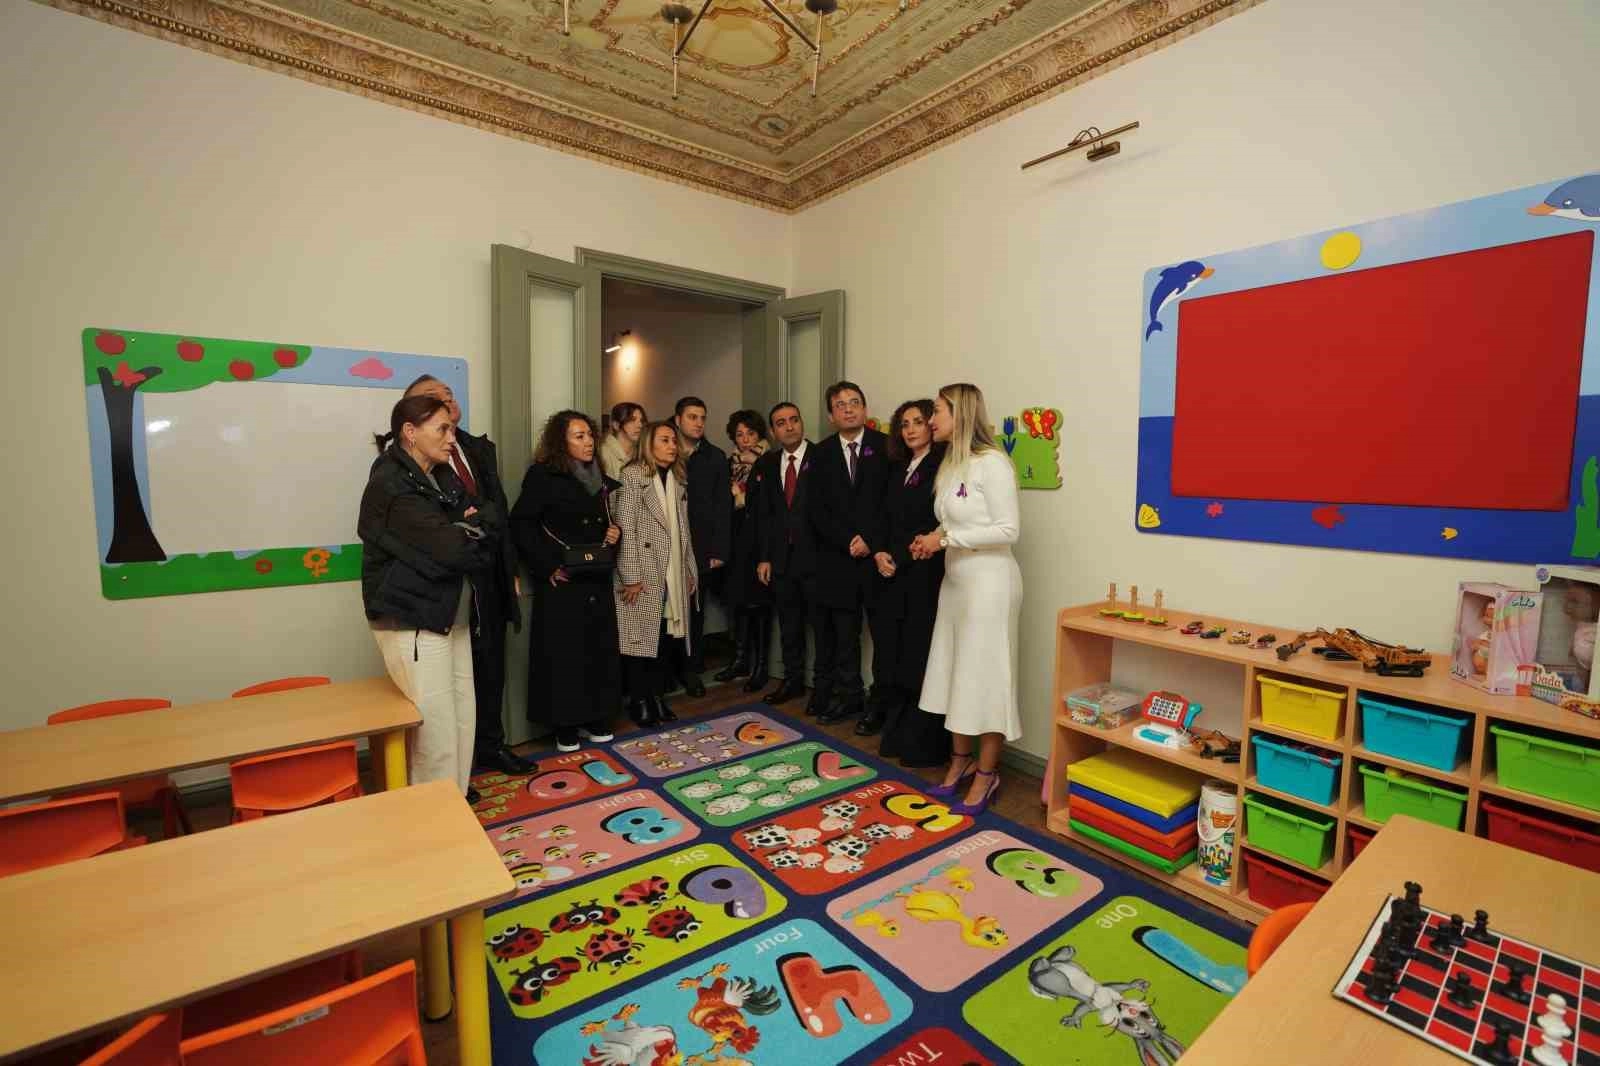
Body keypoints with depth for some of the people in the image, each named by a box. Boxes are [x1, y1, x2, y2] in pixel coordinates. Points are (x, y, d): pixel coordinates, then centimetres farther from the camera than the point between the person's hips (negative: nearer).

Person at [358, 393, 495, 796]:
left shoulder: (435, 479, 14)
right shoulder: (391, 486, -15)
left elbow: (483, 525, 9)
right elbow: (453, 549, -23)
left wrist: (469, 531, -12)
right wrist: (473, 535, -3)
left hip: (449, 617, 9)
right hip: (413, 624, -9)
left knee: (462, 717, 13)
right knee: (436, 733, -3)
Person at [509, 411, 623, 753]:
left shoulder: (600, 479, 12)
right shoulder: (543, 476, -6)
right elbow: (521, 525, -11)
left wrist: (615, 532, 0)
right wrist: (549, 566, -17)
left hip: (597, 580, 6)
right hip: (561, 582, -6)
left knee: (599, 649, 9)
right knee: (562, 653, 1)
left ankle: (595, 719, 23)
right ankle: (565, 726, 14)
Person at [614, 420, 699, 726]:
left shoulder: (678, 480, 14)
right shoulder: (633, 475, -5)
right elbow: (626, 528, -11)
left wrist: (691, 570, 13)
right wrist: (631, 576, -16)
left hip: (674, 575, 6)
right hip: (644, 573, -5)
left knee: (668, 639, 7)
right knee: (641, 638, 2)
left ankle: (658, 698, 21)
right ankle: (639, 702, 16)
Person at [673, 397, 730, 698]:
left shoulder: (715, 457, 6)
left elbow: (723, 505, 2)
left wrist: (720, 550, -5)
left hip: (702, 548, 1)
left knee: (695, 608, 7)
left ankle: (691, 669, 17)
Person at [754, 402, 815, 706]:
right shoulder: (766, 464, 8)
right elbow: (762, 514, 9)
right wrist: (764, 557, 4)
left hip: (815, 555, -4)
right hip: (781, 558, 5)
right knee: (789, 625, 16)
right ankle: (793, 680, 30)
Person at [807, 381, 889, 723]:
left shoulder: (885, 446, 2)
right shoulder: (822, 453, 7)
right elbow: (818, 511, 2)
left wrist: (870, 541, -9)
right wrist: (849, 540, -8)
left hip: (877, 553, -1)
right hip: (838, 557, 2)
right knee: (843, 633, 6)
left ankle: (884, 698, 14)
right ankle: (846, 694, 19)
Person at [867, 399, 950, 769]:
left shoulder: (942, 468, -7)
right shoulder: (897, 469, 17)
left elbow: (935, 525, -14)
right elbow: (885, 519, 15)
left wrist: (898, 557, -12)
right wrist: (879, 553, -2)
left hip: (925, 576, -7)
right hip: (892, 576, 7)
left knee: (920, 657, -1)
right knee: (890, 653, 8)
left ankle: (923, 744, 12)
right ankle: (894, 733, 21)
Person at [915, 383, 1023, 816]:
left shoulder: (992, 463, -13)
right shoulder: (950, 465, 12)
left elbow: (1008, 529, -17)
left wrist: (945, 539, -17)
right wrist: (933, 540, -1)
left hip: (988, 580, -8)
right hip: (955, 578, 8)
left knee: (985, 675, 1)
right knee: (954, 672, 12)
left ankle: (986, 774, 16)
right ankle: (961, 761, 27)